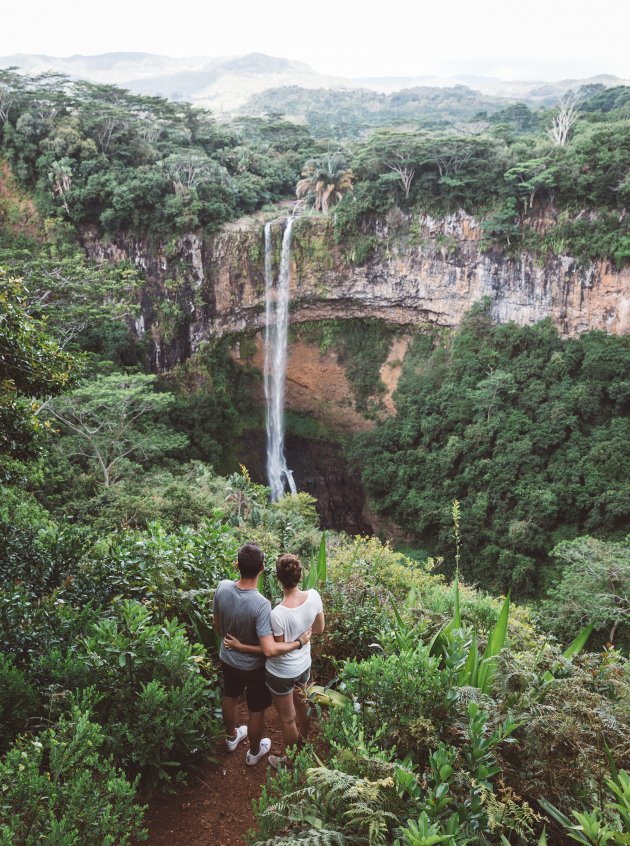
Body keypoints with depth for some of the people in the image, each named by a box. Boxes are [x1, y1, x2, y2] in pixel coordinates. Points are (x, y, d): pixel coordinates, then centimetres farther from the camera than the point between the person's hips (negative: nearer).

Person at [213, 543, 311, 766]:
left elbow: (217, 625, -3)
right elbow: (269, 650, -37)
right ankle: (254, 752, 44)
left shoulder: (223, 588, -21)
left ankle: (232, 737, 56)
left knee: (230, 698, 31)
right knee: (256, 711, 21)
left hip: (227, 658, 5)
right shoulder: (261, 605, -37)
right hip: (253, 666, -5)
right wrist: (299, 642, -23)